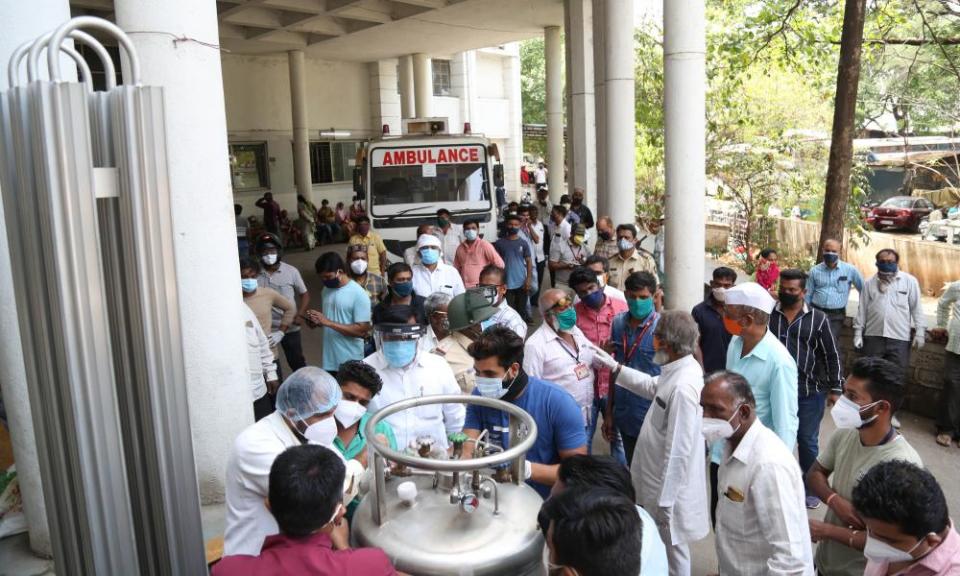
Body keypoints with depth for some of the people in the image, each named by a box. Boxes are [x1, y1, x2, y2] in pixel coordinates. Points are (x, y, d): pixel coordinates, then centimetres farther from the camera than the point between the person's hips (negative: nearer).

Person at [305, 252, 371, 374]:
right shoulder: (327, 290, 8)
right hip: (329, 359, 7)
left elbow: (362, 331, -20)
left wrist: (328, 322, -22)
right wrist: (317, 322, -3)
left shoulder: (359, 294, -16)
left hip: (350, 361, -7)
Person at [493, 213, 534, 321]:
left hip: (521, 282, 1)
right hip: (506, 283, -1)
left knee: (522, 309, 10)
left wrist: (529, 279, -5)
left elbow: (529, 261, 3)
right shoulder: (499, 243, -1)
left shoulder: (523, 243, 1)